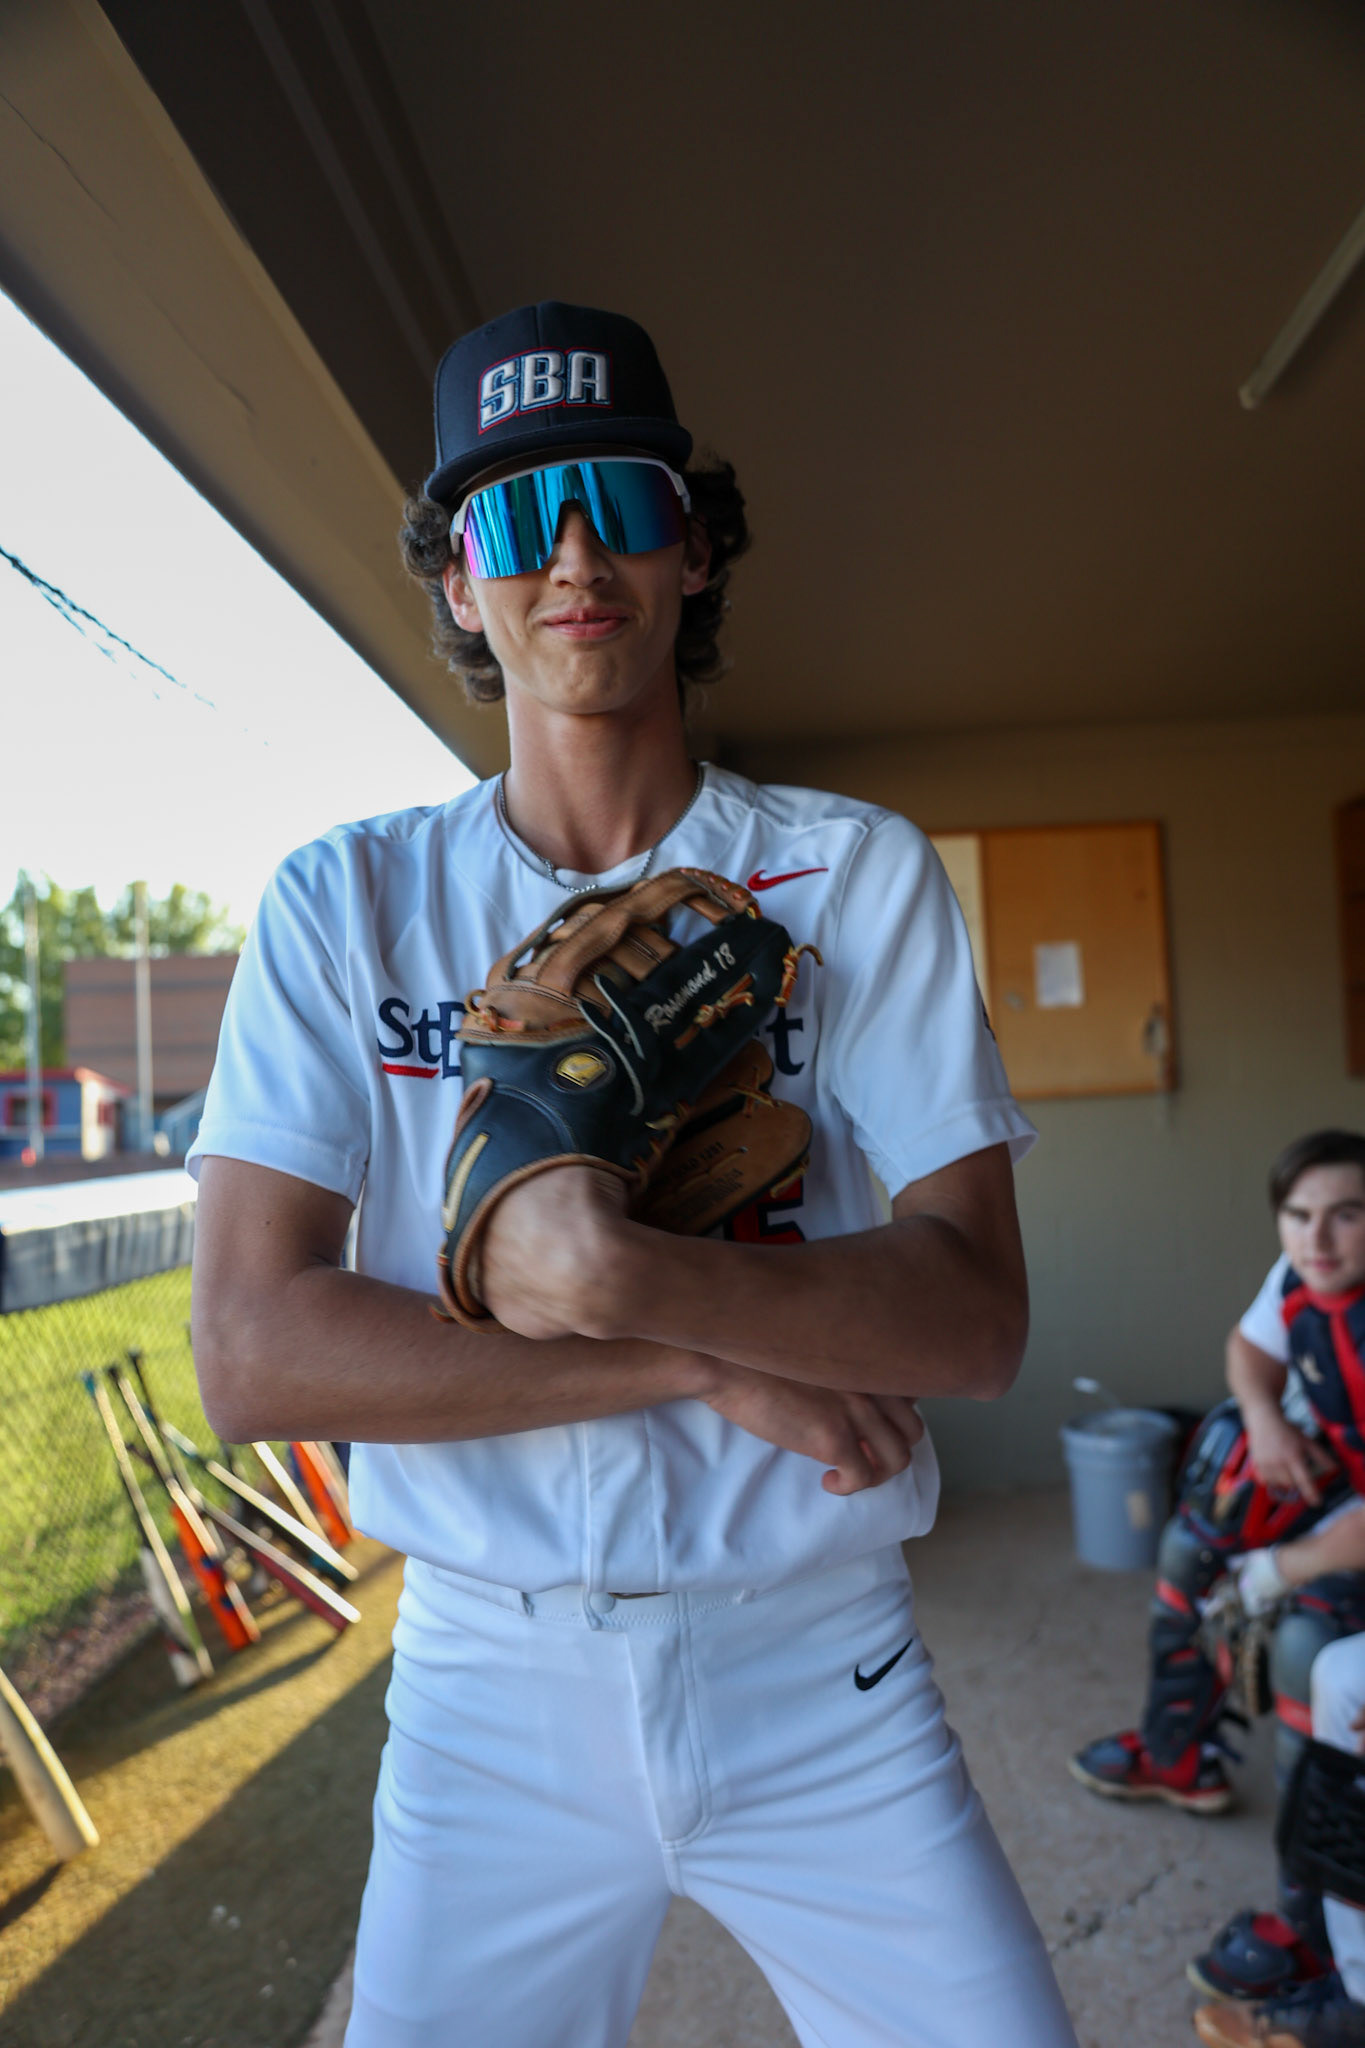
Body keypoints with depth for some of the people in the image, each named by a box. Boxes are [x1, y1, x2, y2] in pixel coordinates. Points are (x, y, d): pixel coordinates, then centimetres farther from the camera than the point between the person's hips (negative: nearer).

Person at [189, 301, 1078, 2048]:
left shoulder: (857, 874, -4)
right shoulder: (345, 903, -5)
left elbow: (978, 1323, -11)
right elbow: (252, 1354, -13)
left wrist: (632, 1275, -28)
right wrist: (710, 1365, -18)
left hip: (821, 1682, 1)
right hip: (490, 1686, 1)